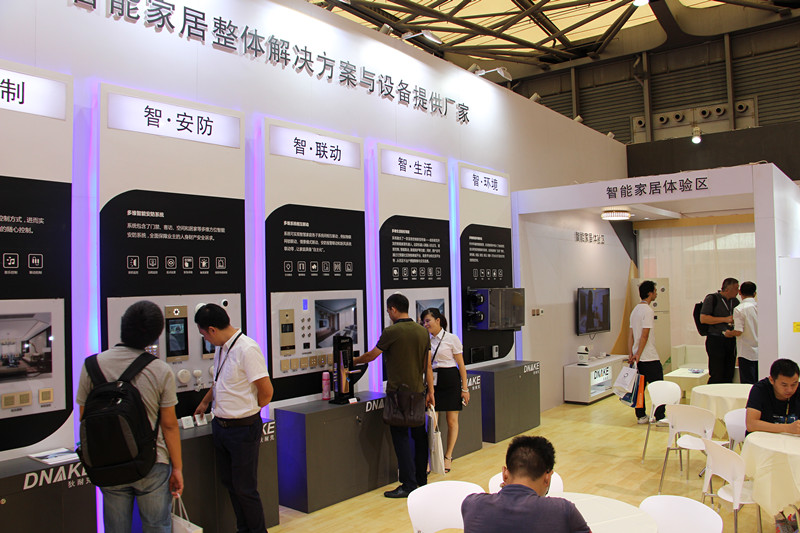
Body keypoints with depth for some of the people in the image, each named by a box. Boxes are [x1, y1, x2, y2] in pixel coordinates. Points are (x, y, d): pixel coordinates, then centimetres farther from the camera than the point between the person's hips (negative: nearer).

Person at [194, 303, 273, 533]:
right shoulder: (221, 349, 7)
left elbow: (266, 392, -19)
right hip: (220, 426, 8)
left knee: (244, 488, 3)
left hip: (243, 428, -8)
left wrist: (247, 412, -1)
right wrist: (205, 402, 40)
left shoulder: (247, 349, -21)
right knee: (230, 484, 17)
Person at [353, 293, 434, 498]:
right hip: (418, 391, 6)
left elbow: (371, 356, -2)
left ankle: (409, 485, 2)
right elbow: (427, 365, 6)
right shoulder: (423, 331, 5)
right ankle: (421, 479, 25)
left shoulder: (391, 332, -13)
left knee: (401, 437, 0)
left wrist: (353, 360, 17)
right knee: (419, 435, 14)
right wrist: (430, 391, 10)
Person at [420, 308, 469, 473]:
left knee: (452, 421, 5)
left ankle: (448, 456, 19)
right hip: (432, 381, 4)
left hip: (450, 380, -3)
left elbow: (461, 365, -3)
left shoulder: (452, 339, -5)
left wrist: (464, 388, -5)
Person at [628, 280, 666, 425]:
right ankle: (660, 417, -1)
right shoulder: (648, 310, -14)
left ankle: (641, 416, 14)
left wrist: (631, 354, 10)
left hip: (638, 357, 9)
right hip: (650, 358, -9)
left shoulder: (635, 310, 14)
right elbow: (644, 335, -18)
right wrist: (637, 355, -17)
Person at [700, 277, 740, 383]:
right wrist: (725, 319, -13)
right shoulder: (712, 298, -4)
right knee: (717, 376, -8)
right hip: (715, 340, -6)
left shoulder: (735, 301, 15)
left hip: (731, 340, 6)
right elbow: (703, 318, -12)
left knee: (729, 376, 8)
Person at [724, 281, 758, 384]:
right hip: (760, 352, 5)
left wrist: (729, 333, 2)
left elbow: (738, 332, -18)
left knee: (747, 385, 1)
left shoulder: (739, 309, -13)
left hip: (747, 353, -5)